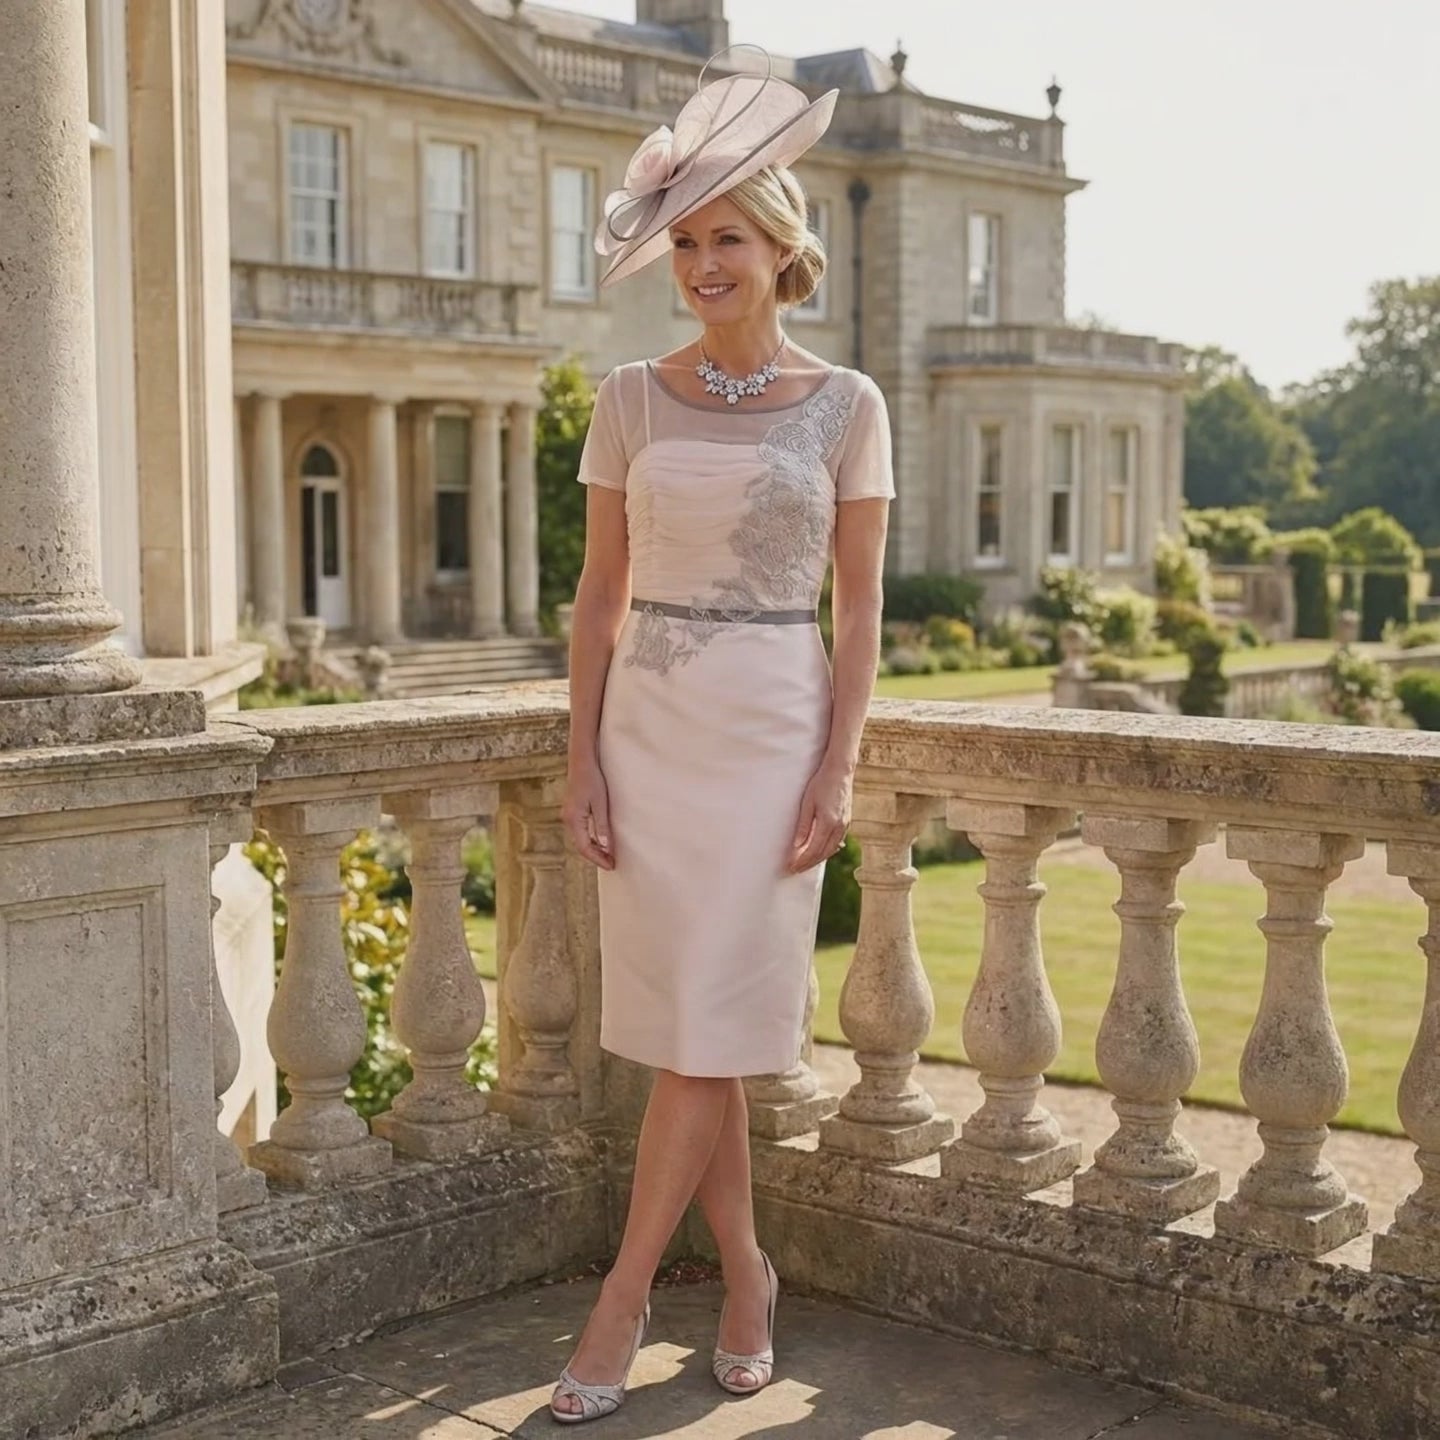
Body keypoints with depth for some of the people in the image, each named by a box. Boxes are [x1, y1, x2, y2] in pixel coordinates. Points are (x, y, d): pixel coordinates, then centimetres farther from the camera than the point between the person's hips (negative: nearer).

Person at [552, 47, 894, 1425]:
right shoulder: (631, 399, 4)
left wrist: (836, 772, -8)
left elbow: (860, 607, 0)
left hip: (773, 728, -2)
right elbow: (599, 596, 5)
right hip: (649, 726, 2)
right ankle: (746, 1277, 23)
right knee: (678, 1023, 7)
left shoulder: (846, 406, 0)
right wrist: (583, 762, -2)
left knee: (709, 1023, -3)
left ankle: (623, 1297, 10)